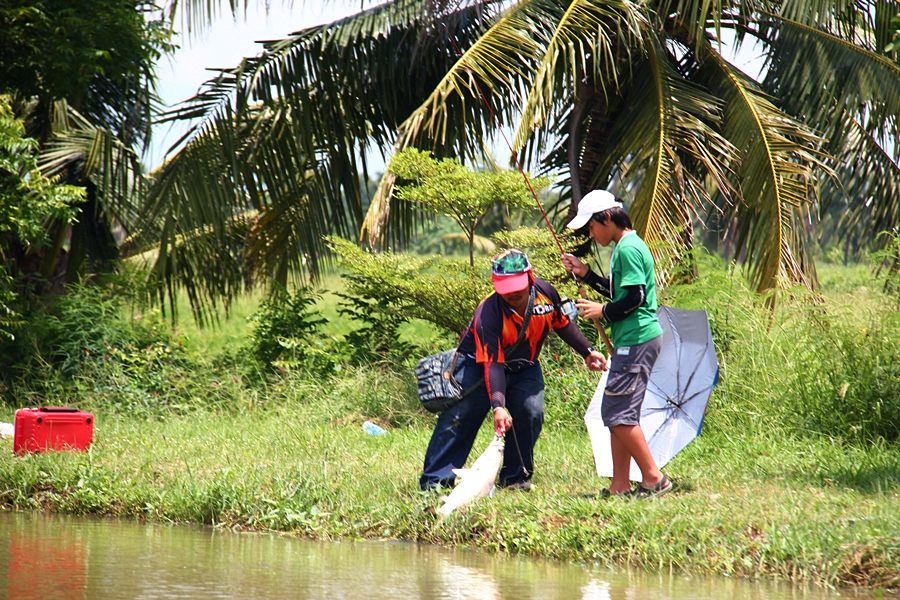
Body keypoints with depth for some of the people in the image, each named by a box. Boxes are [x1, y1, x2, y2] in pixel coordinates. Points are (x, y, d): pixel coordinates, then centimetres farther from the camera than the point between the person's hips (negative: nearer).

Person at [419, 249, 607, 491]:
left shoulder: (546, 294, -19)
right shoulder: (488, 313, -33)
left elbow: (563, 324, 4)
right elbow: (492, 364, -36)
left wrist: (587, 352, 6)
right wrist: (498, 406, -44)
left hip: (523, 367, 5)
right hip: (479, 363, -4)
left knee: (532, 414, -11)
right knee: (459, 417, -12)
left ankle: (515, 477, 5)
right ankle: (436, 480, -7)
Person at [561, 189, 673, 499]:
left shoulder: (628, 248, -13)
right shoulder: (626, 247, 18)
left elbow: (635, 298, -19)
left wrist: (603, 312, -8)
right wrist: (585, 274, 22)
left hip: (637, 341, -11)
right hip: (630, 341, 11)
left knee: (619, 414, -10)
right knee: (615, 414, 10)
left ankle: (653, 478, -6)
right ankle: (620, 485, 11)